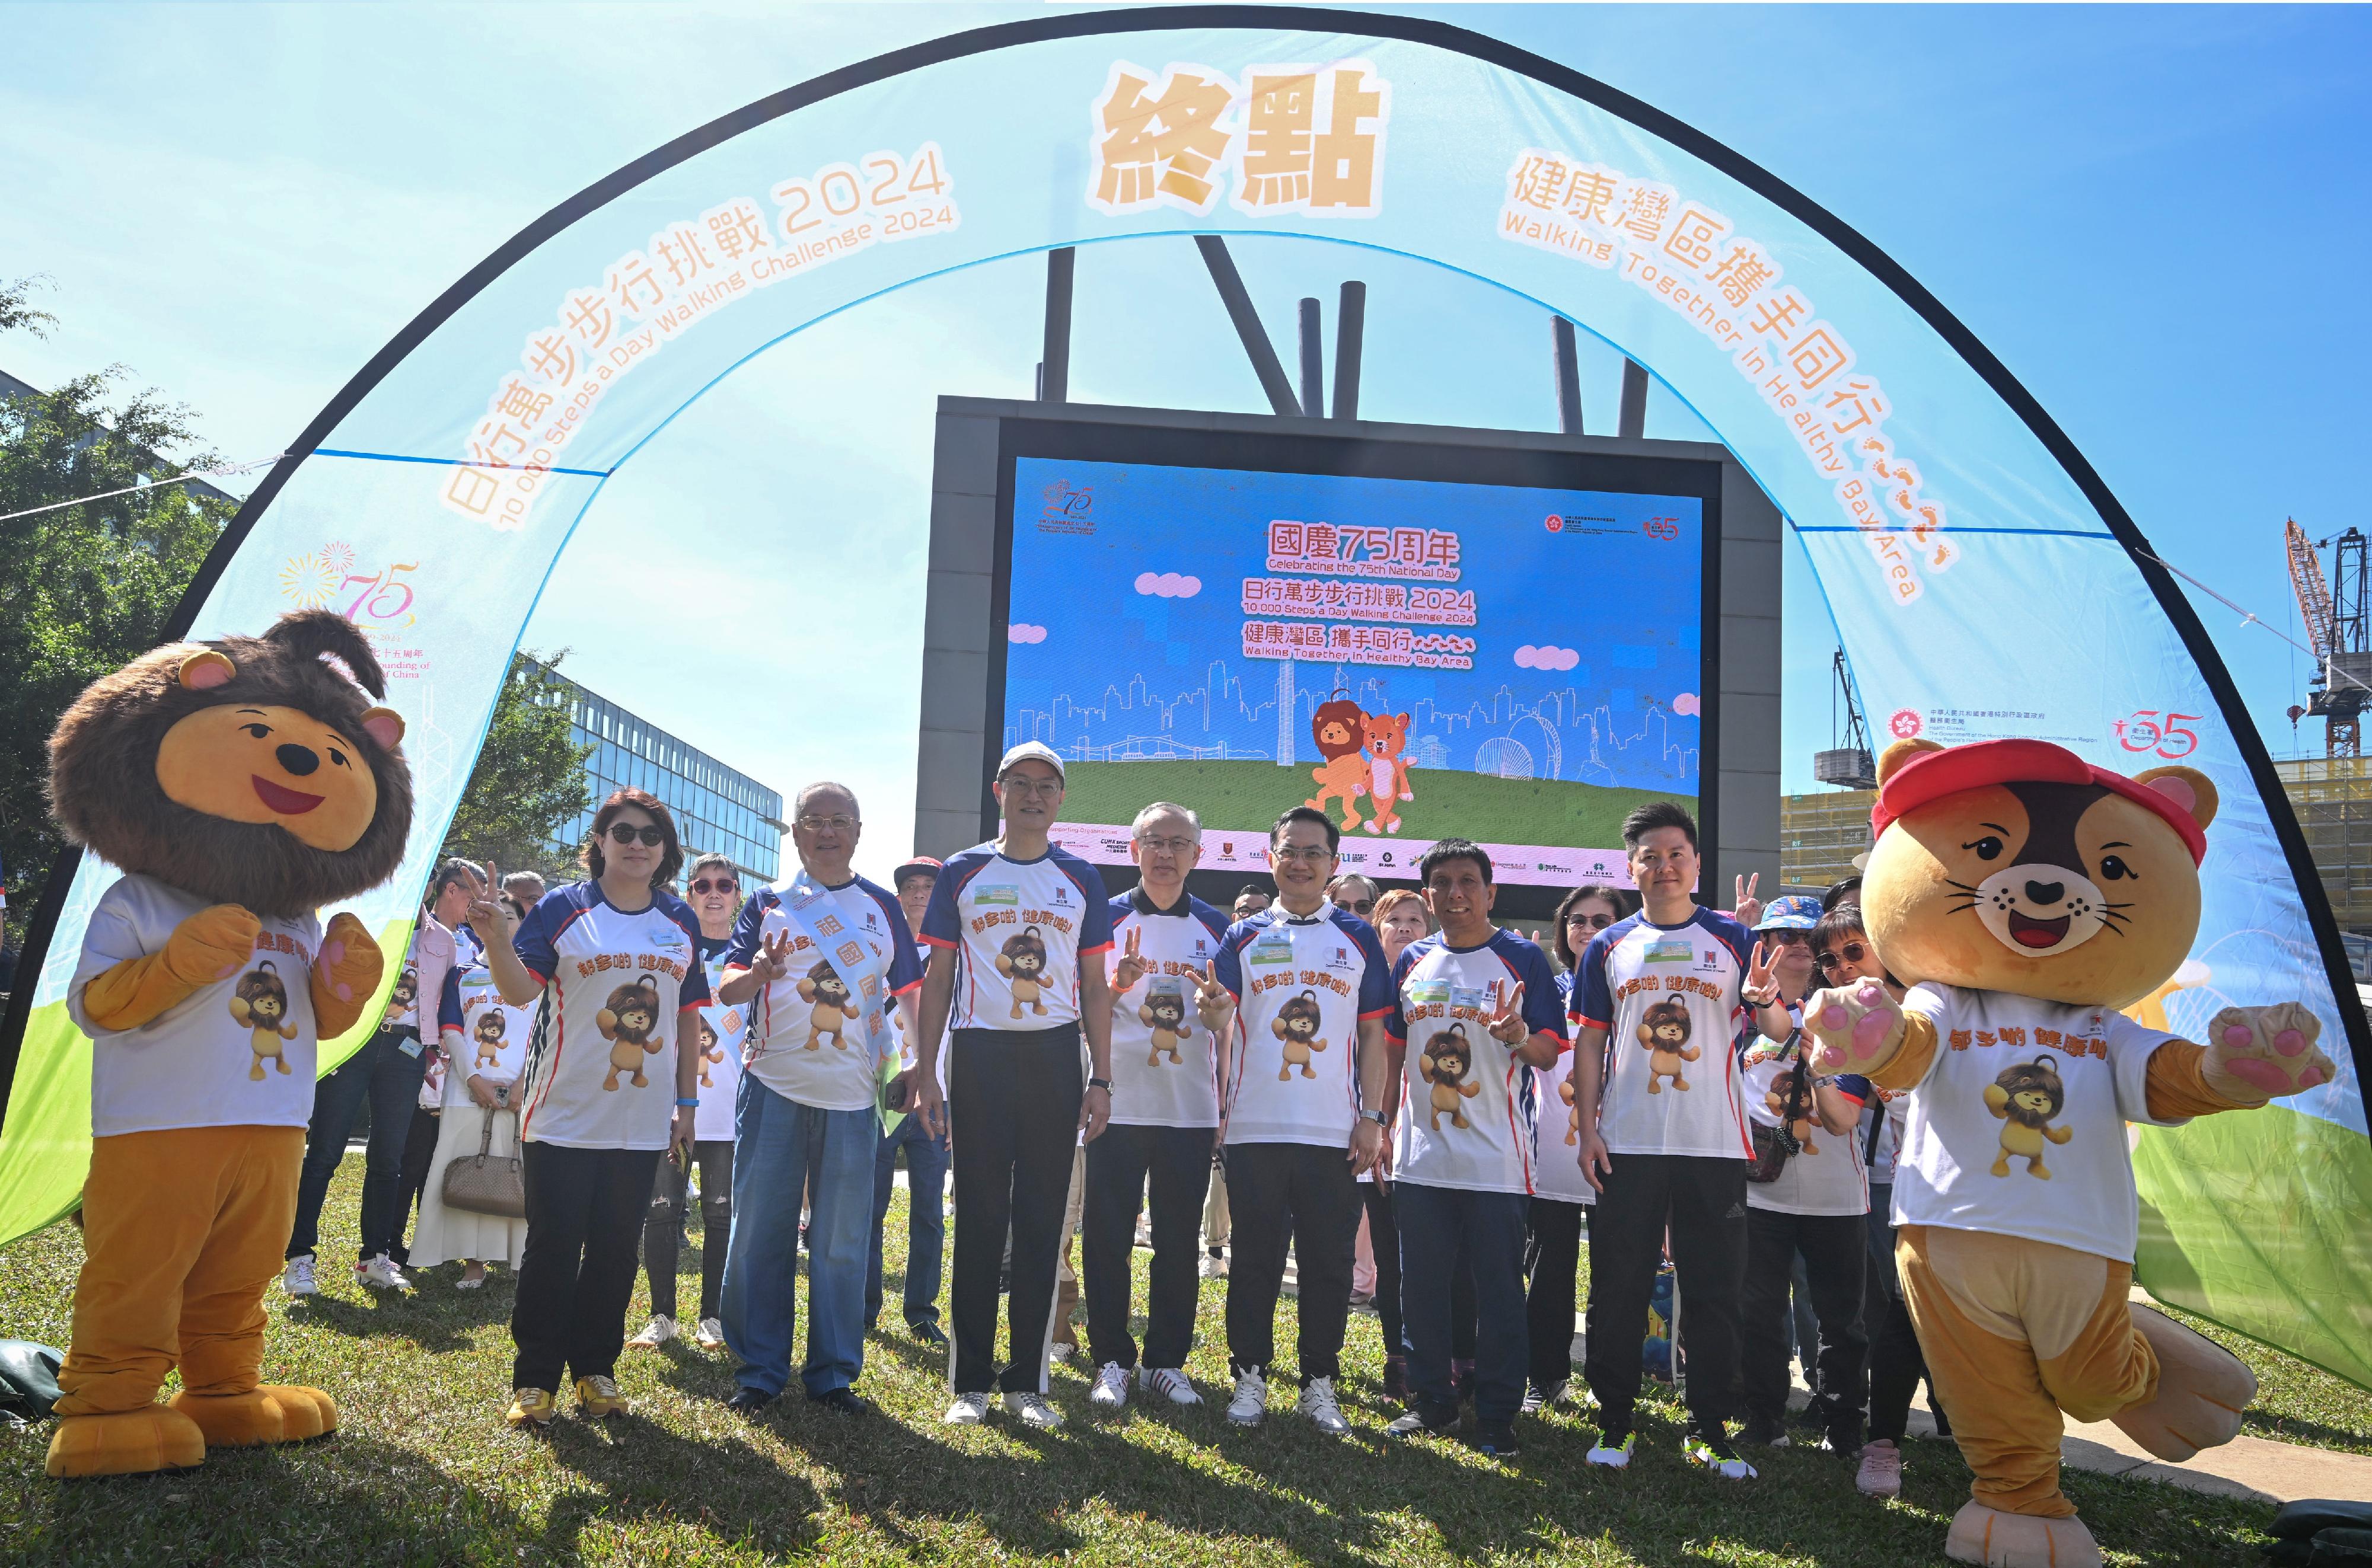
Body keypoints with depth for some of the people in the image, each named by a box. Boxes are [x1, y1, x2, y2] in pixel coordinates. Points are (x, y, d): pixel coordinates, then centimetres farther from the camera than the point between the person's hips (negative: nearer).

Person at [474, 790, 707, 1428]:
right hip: (565, 1116, -3)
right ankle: (534, 1379, 9)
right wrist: (497, 934, -31)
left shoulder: (680, 922, 9)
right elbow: (520, 989, -12)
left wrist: (686, 1102, 10)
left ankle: (595, 1368, 21)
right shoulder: (563, 909, -2)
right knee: (553, 1247, 0)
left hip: (643, 1121, 3)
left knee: (617, 1249, 9)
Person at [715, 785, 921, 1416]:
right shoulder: (770, 903, 7)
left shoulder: (882, 907, 10)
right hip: (774, 1086, -1)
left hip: (852, 1095, 1)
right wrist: (759, 972, -21)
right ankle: (759, 1371, 15)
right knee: (761, 1233, 3)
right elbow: (728, 990, 0)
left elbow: (909, 995, 12)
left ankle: (833, 1373, 15)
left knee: (842, 1241, 5)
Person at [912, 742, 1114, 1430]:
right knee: (979, 1218, 2)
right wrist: (926, 1070, -2)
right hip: (980, 1055, -1)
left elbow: (1095, 986, 9)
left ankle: (1027, 1381, 13)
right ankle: (970, 1380, 11)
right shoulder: (963, 873, 6)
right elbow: (939, 977, 6)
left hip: (1055, 1057, 1)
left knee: (1042, 1220, 4)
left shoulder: (1080, 880, 9)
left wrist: (1100, 1079, 1)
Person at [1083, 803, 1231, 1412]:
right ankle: (1111, 1361, 11)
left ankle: (1166, 1361, 18)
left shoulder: (1216, 927, 8)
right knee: (1108, 1236, 0)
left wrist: (1215, 1007, -13)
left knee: (1179, 1241, 7)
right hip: (1119, 1103, -1)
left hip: (1191, 1107, 2)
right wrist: (1117, 989, -17)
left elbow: (1229, 1023, 10)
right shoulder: (1108, 918, 3)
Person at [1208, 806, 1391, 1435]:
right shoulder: (1245, 937, 10)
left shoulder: (1357, 938, 10)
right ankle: (1250, 1377, 16)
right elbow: (1216, 1017, 7)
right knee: (1255, 1258, 5)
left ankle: (1320, 1383, 17)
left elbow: (1373, 1035, 8)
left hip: (1335, 1133, 0)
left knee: (1329, 1261, 5)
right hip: (1255, 1128, 0)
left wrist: (1372, 1117, 1)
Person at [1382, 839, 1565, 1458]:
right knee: (1422, 1288, 10)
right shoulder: (1412, 962, 10)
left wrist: (1520, 1036, -25)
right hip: (1420, 1155, 4)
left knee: (1499, 1291, 1)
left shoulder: (1522, 959, -2)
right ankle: (1431, 1400, 24)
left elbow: (1550, 1053, -4)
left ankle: (1497, 1416, 12)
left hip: (1496, 1158, -4)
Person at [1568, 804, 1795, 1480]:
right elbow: (1590, 1043, 9)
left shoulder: (1733, 939, 5)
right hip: (1626, 1145, 1)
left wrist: (1766, 998, -24)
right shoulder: (1609, 947, 8)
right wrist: (1587, 1128, -1)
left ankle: (1710, 1431, 15)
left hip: (1713, 1145, -1)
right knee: (1618, 1290, 5)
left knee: (1714, 1292, 4)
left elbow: (1778, 1028, -1)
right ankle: (1614, 1423, 16)